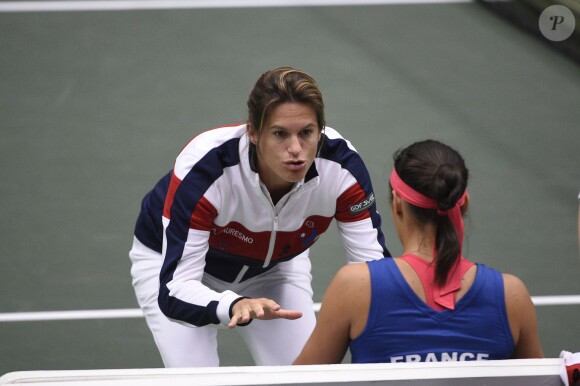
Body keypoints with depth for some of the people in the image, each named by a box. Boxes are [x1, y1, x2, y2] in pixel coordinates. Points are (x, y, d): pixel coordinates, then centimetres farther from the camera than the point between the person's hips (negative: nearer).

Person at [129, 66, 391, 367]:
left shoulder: (342, 167, -31)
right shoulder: (204, 168, -40)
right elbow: (174, 289, -43)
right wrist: (235, 305, -63)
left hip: (275, 264, 3)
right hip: (169, 258, -3)